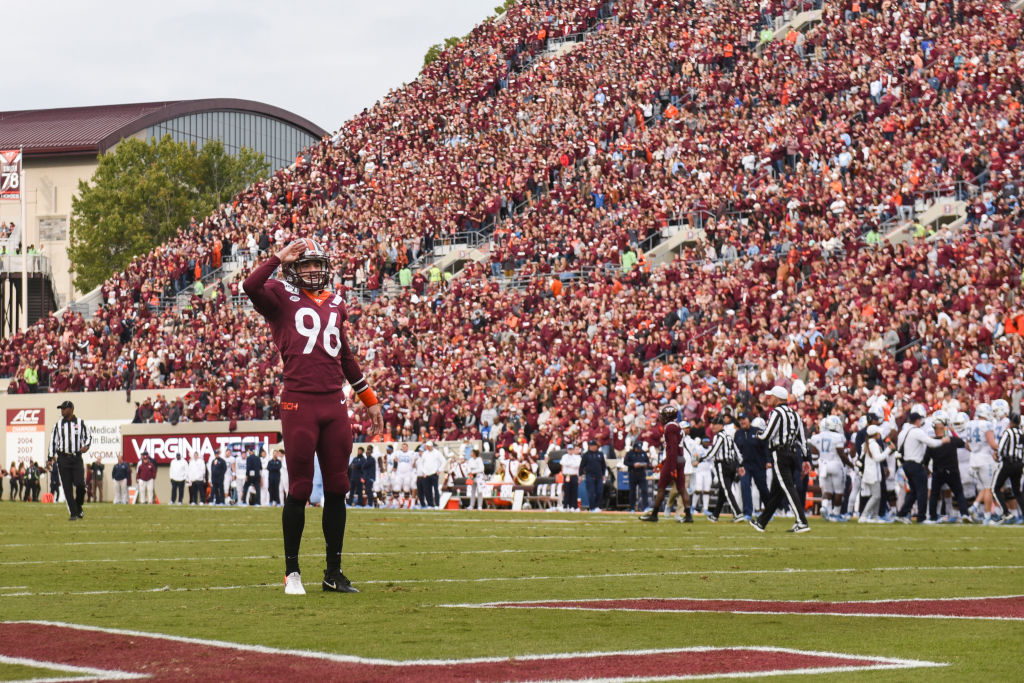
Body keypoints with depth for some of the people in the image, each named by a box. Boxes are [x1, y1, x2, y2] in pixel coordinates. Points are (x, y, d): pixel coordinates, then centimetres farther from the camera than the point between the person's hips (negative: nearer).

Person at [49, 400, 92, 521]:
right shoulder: (58, 424, 10)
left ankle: (78, 507, 12)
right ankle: (73, 513, 0)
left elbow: (88, 436, 10)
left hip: (77, 458, -2)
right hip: (63, 459, 2)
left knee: (80, 484, -13)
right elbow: (53, 441, 12)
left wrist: (86, 446, -11)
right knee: (67, 487, -3)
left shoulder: (80, 423, 5)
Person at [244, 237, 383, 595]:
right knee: (299, 489, -2)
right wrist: (280, 257, -9)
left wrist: (369, 399, 28)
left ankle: (333, 571, 15)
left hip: (335, 404, 5)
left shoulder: (335, 304, 18)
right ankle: (292, 572, 8)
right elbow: (251, 286, -21)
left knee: (337, 489, 6)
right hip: (299, 403, -5)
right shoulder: (281, 297, 2)